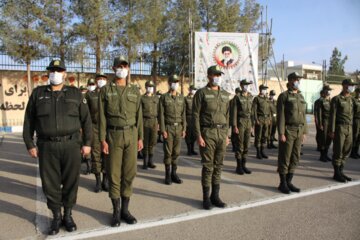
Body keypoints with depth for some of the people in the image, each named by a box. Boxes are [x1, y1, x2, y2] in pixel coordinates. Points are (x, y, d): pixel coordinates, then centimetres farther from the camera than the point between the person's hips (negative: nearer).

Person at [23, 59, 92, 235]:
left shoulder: (75, 94, 5)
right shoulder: (38, 93, 8)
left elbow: (86, 120, 4)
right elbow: (29, 121, 8)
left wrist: (87, 143, -1)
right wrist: (29, 144, 3)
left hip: (71, 145, 0)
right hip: (47, 147, 1)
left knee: (71, 182, 6)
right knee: (50, 183, 7)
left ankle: (68, 215, 23)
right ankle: (56, 217, 24)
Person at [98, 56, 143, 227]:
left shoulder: (135, 91, 8)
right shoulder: (105, 90, 1)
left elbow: (138, 115, 8)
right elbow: (102, 116, -2)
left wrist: (140, 138, 3)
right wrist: (103, 140, -8)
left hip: (131, 135, 2)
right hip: (113, 135, -2)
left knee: (129, 173, 5)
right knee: (114, 174, 2)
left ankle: (125, 209, 18)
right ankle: (116, 211, 16)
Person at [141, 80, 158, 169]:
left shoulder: (156, 98, 11)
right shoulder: (142, 98, 1)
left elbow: (158, 111, 11)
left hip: (154, 122, 3)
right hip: (145, 121, -3)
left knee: (152, 142, 4)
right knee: (145, 142, 2)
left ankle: (150, 161, 14)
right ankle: (145, 162, 11)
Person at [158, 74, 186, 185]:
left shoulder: (181, 97, 8)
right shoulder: (163, 97, -4)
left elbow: (183, 114, 8)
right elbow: (161, 115, -7)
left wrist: (184, 129, 2)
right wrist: (163, 130, -14)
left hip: (178, 127, 4)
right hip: (168, 127, -4)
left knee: (176, 152, 6)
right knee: (168, 152, 0)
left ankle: (174, 174, 17)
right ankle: (167, 175, 10)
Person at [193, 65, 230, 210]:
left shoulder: (225, 94, 12)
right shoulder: (201, 93, -4)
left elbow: (226, 115, 16)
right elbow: (195, 115, -8)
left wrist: (226, 134, 11)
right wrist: (198, 136, -14)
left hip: (222, 133, 5)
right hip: (207, 133, -5)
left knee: (218, 166, 9)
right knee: (207, 166, -1)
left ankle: (215, 196, 20)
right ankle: (206, 198, 12)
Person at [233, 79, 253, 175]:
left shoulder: (250, 97, 11)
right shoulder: (237, 97, -6)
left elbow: (251, 111, 14)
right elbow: (234, 112, -9)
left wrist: (252, 125, 10)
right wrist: (234, 126, -15)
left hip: (248, 122, 6)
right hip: (240, 122, -5)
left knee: (246, 145, 7)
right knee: (239, 145, -1)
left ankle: (243, 165, 17)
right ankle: (239, 166, 8)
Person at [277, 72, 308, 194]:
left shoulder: (301, 97, 14)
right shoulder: (283, 96, -7)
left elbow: (303, 115, 17)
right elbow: (280, 115, -13)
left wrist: (304, 132, 12)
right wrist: (281, 133, -18)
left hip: (299, 131, 7)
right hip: (288, 130, -7)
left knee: (295, 158, 9)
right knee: (284, 158, 0)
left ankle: (289, 182, 19)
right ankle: (282, 183, 10)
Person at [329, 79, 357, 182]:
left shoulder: (351, 99, 15)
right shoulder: (336, 99, -6)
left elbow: (351, 115, 18)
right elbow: (332, 115, -10)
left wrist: (352, 128, 13)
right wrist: (332, 131, -15)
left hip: (349, 128, 7)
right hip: (340, 127, -7)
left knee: (346, 151, 9)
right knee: (338, 152, -2)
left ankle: (341, 172, 19)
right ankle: (336, 174, 7)